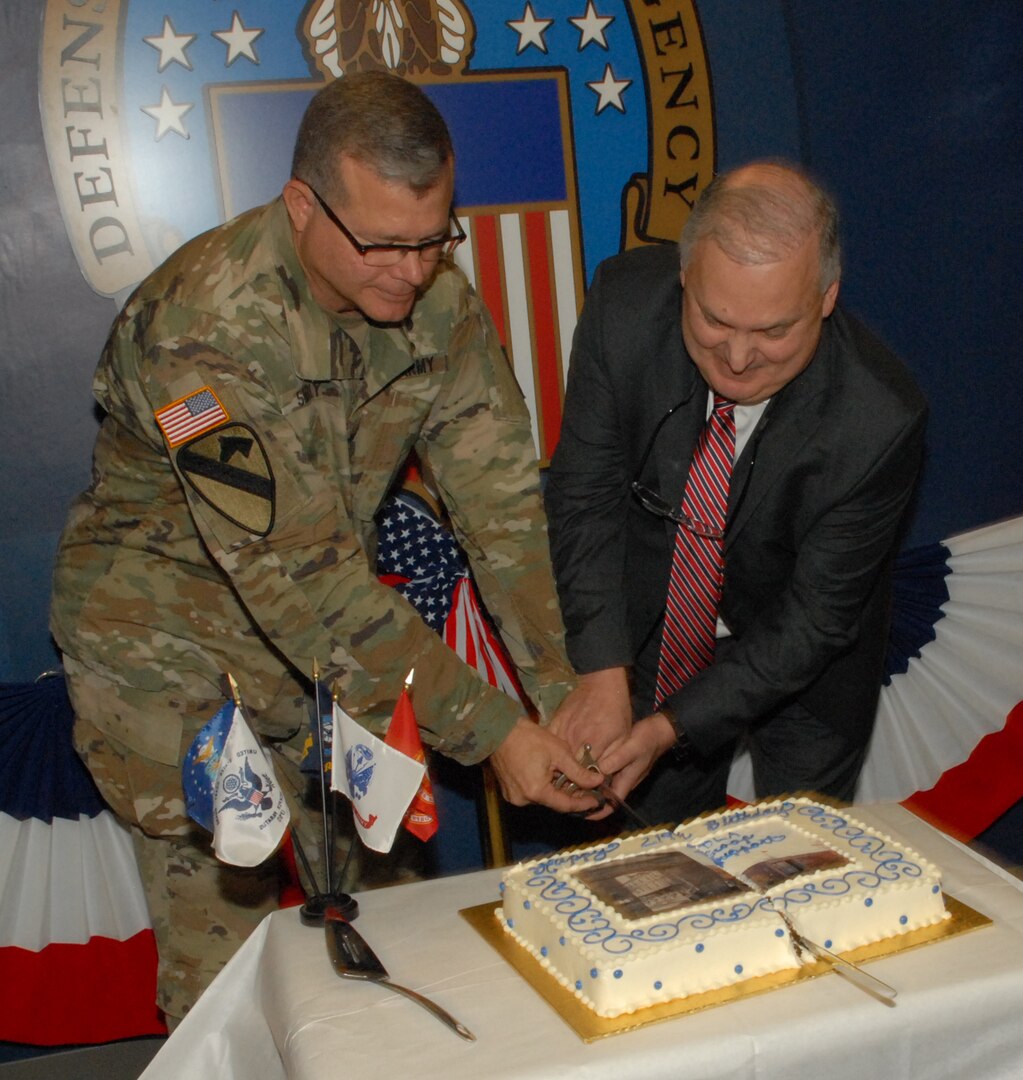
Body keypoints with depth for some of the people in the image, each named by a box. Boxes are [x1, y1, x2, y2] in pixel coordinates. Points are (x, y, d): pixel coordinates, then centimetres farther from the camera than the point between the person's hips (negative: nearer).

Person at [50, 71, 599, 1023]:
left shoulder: (440, 303, -11)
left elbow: (502, 497, -12)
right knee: (225, 924, 0)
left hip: (329, 623, 5)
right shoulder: (207, 324, -31)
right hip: (170, 645, -5)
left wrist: (571, 694, -22)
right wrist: (490, 731, -32)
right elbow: (297, 576, -33)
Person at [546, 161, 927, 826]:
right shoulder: (625, 304, -26)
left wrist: (671, 726, -27)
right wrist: (604, 675, -25)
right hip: (652, 633, 2)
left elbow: (815, 618, -23)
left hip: (802, 665, -2)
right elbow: (585, 495, -17)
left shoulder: (881, 419, -32)